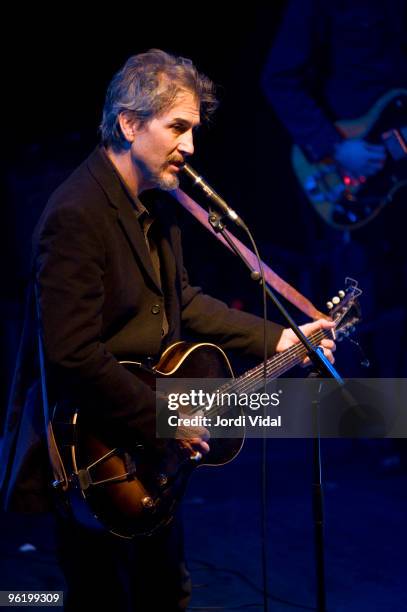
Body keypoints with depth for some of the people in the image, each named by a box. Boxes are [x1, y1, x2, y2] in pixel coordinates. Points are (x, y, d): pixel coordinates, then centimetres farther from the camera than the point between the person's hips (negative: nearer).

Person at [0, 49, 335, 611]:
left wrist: (275, 339, 10)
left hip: (149, 445, 9)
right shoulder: (77, 215, -25)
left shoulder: (155, 202, 5)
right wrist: (163, 421, -23)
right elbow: (73, 357, -31)